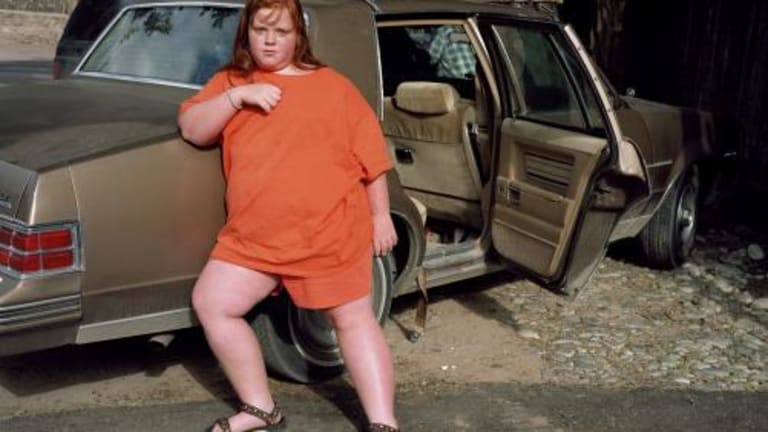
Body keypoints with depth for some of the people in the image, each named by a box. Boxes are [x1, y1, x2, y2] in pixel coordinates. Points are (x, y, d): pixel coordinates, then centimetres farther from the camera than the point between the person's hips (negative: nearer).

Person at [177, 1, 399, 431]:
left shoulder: (332, 85, 4)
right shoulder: (229, 82, 13)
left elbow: (371, 155, 5)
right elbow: (191, 130, 0)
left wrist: (381, 216, 3)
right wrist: (238, 96, -13)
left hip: (331, 231, -3)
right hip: (253, 236, 4)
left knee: (354, 319, 2)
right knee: (211, 303, 1)